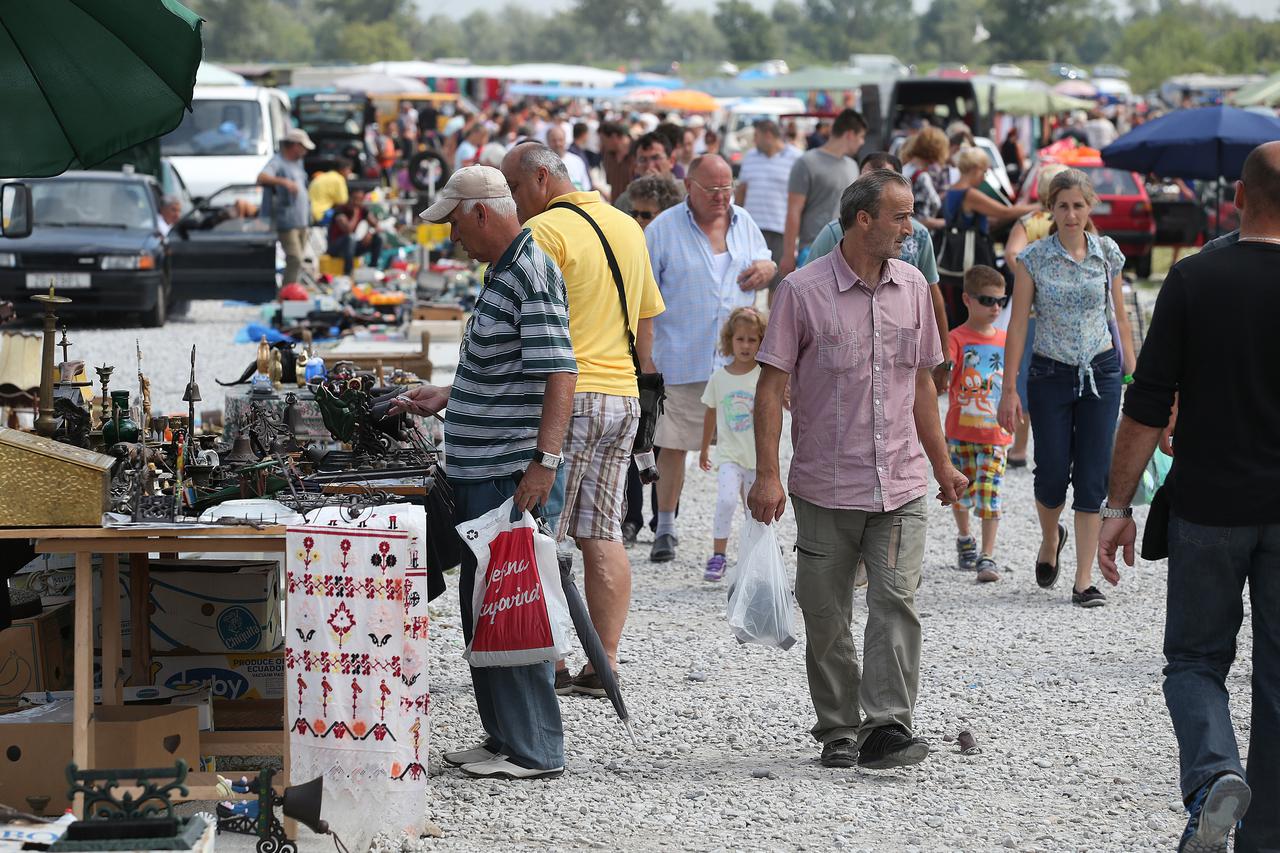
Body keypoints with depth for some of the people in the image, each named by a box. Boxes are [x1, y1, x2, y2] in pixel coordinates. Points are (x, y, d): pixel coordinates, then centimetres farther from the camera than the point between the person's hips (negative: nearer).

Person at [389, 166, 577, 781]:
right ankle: (503, 736, 24)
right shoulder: (503, 271, 16)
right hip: (480, 473, 11)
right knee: (481, 605, 15)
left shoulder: (532, 274, -16)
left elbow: (559, 372, -25)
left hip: (513, 473, -11)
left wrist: (545, 461, -30)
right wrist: (445, 398, 27)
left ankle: (533, 750, -1)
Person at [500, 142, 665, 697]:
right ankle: (604, 664, 6)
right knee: (603, 535, 8)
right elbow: (647, 320, 21)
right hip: (622, 396, 8)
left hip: (565, 396, -8)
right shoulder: (627, 227, 16)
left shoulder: (543, 231, -9)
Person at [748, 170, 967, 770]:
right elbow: (771, 386, -5)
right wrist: (767, 475, -12)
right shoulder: (803, 291, -6)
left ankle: (886, 726, -14)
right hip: (825, 488, -2)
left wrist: (942, 464, 21)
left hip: (901, 486, 3)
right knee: (826, 618, 5)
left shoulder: (912, 287, 9)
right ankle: (838, 732, 17)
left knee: (896, 599, -12)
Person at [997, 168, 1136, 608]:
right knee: (1052, 473, 0)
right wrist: (1009, 388, -5)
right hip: (1050, 374, -1)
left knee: (1092, 477, -2)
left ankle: (1084, 580, 3)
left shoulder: (1107, 253, 2)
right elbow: (1018, 324, -3)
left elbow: (1119, 315, 10)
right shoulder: (1034, 258, -4)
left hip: (1100, 371, 1)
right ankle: (1050, 538, 35)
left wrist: (1131, 370, 7)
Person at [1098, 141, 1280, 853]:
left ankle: (1214, 773, -15)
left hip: (1208, 507, -1)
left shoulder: (1193, 280, -6)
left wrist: (1119, 506, 0)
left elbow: (1148, 407, -6)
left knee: (1195, 660, 12)